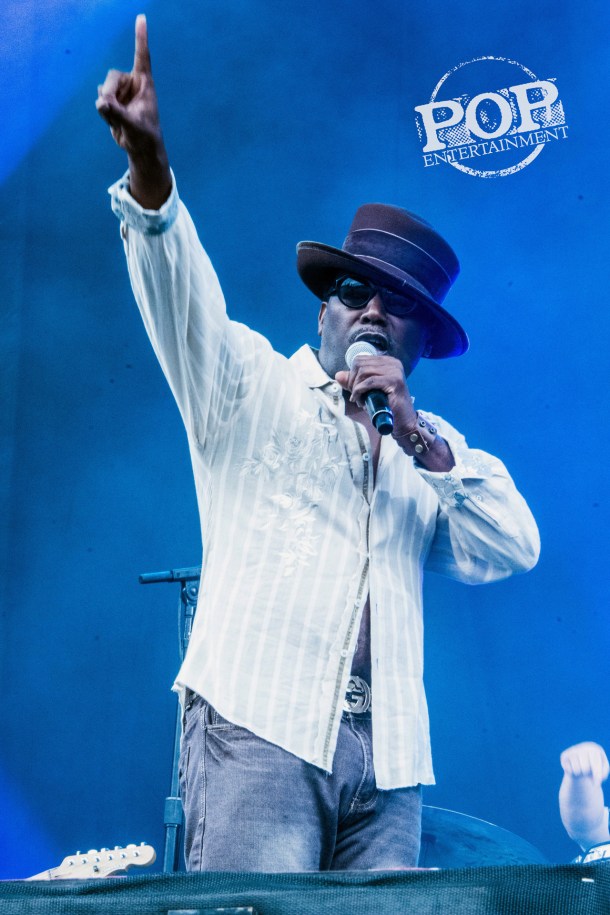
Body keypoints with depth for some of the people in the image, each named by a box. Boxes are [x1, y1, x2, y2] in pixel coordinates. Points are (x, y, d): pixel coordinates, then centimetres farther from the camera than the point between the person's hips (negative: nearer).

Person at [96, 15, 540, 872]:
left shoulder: (434, 446, 23)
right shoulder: (250, 383, 13)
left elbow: (511, 551, 8)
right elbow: (181, 290, -6)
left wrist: (419, 435, -2)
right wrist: (149, 162, -24)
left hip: (386, 755, 4)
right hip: (260, 726, -3)